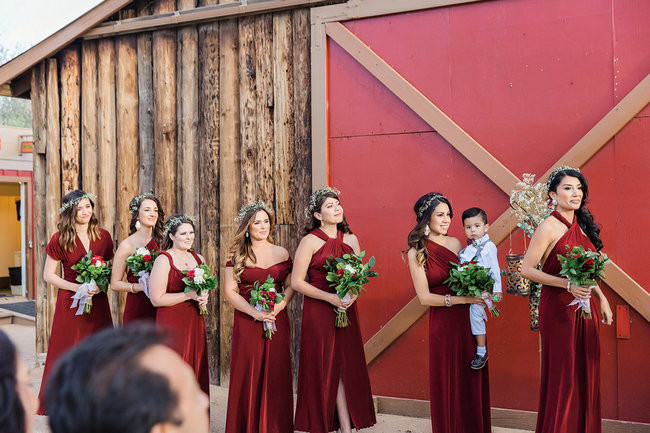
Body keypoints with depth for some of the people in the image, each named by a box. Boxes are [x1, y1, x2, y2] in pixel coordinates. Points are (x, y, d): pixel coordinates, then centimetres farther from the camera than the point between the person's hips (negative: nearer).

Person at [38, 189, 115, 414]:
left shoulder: (103, 236, 5)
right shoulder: (60, 239, -3)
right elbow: (48, 275, -1)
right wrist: (77, 287, -12)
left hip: (98, 302, 3)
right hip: (70, 303, -3)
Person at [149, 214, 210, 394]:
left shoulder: (199, 259, 11)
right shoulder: (164, 260, -9)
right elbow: (157, 299, -14)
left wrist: (203, 297, 2)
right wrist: (189, 295, -17)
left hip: (195, 323, 6)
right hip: (172, 325, -6)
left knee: (197, 372, 7)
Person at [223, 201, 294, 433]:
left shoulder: (282, 253, 10)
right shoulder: (237, 256, 3)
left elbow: (290, 286, 10)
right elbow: (229, 292, -2)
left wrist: (280, 305, -10)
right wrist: (254, 312, -14)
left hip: (277, 321, 2)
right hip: (247, 323, -2)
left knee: (277, 376, 2)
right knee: (247, 376, -1)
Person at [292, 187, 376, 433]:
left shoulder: (350, 239, 9)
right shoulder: (310, 241, -6)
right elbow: (296, 282, -9)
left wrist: (353, 293, -6)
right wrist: (330, 297, -15)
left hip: (346, 311, 4)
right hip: (318, 312, -4)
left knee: (347, 366, 2)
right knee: (326, 369, -1)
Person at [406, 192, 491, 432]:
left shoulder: (455, 243, 8)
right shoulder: (416, 252, -4)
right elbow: (424, 297, -8)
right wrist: (460, 299, -16)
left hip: (470, 321, 4)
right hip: (443, 324, -3)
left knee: (473, 381, 7)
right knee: (448, 385, 4)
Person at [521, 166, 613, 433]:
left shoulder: (581, 225, 10)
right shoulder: (549, 227, -12)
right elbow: (527, 269, -16)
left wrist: (602, 298, 14)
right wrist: (568, 285, -22)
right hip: (558, 309, -7)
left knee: (586, 373, 10)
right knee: (563, 376, 0)